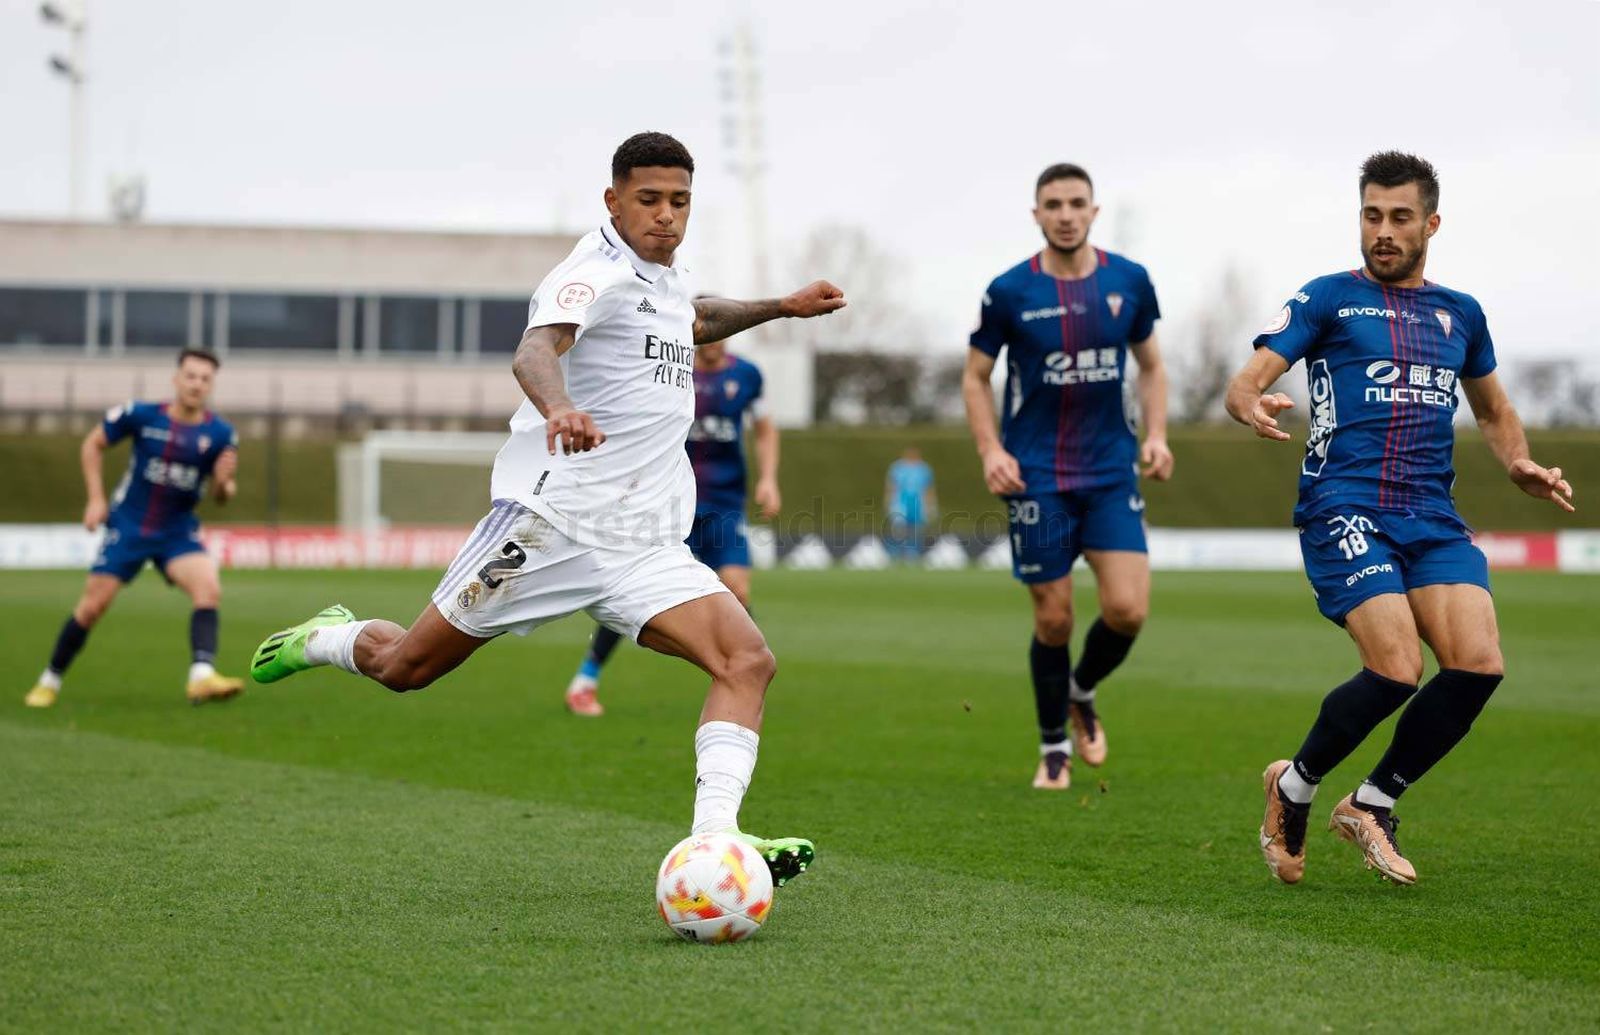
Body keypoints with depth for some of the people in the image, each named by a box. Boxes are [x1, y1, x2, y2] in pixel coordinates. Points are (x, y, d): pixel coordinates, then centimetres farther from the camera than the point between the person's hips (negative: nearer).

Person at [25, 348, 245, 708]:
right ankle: (50, 681, 18)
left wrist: (224, 483, -24)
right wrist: (96, 498, -4)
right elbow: (92, 444, 3)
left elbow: (221, 496, 0)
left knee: (208, 588, -25)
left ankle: (202, 677, -35)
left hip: (178, 530, 1)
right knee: (93, 605, -1)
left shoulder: (220, 434, -8)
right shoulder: (140, 415, -12)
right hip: (128, 527, -1)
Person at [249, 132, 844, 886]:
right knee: (406, 668, 5)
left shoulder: (665, 278, 15)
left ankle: (714, 840, -25)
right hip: (551, 519, -7)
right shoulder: (599, 271, -12)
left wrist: (781, 308, 35)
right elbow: (536, 349, -34)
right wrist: (558, 408, -54)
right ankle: (327, 639, 39)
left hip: (645, 547, 7)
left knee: (747, 661, -17)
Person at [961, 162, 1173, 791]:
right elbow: (975, 377, 5)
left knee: (1128, 609, -10)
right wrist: (990, 450, -9)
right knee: (1054, 618, 0)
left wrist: (1156, 434, 1)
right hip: (1036, 475, -2)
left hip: (1111, 472, 2)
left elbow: (1150, 366, 16)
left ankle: (1082, 693, 22)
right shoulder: (1010, 291, -4)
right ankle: (1054, 747, 21)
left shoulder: (1129, 282, 3)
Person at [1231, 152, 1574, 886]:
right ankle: (1294, 787, 6)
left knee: (1479, 663, -15)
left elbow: (1493, 411, 33)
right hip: (1345, 510, -5)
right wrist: (1250, 406, -27)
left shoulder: (1460, 314, 19)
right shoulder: (1328, 299, 5)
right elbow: (1246, 382, -3)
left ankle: (1372, 805, 6)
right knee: (1397, 669, -22)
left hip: (1433, 517, 5)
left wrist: (1520, 466, 12)